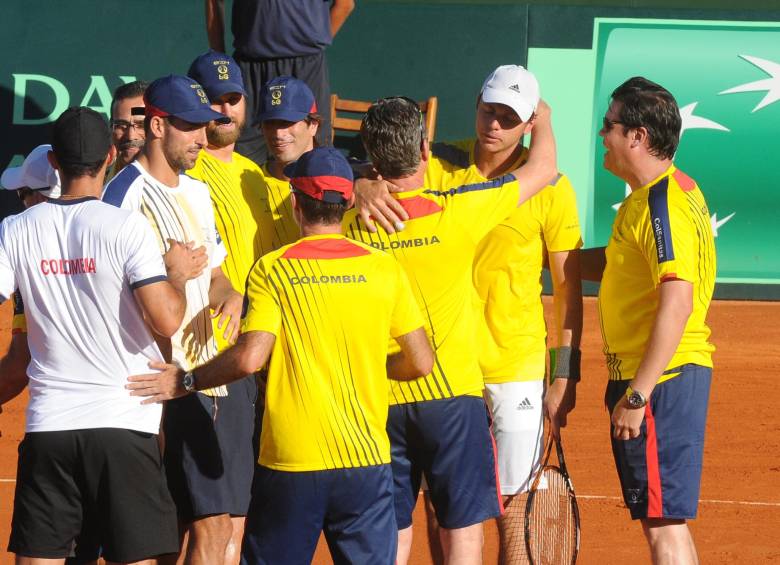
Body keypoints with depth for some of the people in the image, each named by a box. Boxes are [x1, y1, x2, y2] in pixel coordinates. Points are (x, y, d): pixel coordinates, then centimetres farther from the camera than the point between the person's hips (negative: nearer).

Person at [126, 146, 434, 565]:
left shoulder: (272, 270, -4)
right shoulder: (384, 269, 1)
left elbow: (249, 357, -14)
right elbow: (420, 362, 3)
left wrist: (184, 381, 0)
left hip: (290, 460, -1)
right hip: (366, 459, 1)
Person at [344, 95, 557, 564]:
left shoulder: (354, 225, -3)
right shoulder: (456, 212, -11)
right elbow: (543, 167, 3)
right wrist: (543, 118, 23)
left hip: (380, 399, 3)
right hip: (451, 392, -3)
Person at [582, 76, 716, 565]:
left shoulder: (664, 203, -18)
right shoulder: (652, 196, 15)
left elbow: (677, 303, -25)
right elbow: (614, 264, 27)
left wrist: (637, 394, -25)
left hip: (662, 378, -11)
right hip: (666, 376, 11)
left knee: (663, 523, -9)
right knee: (665, 521, 13)